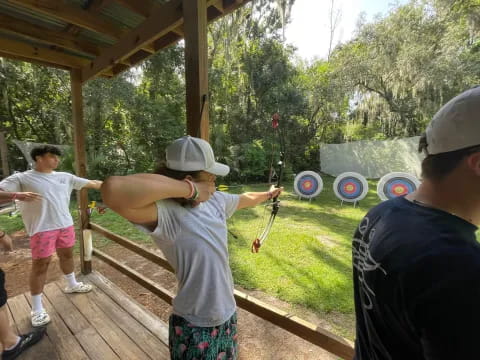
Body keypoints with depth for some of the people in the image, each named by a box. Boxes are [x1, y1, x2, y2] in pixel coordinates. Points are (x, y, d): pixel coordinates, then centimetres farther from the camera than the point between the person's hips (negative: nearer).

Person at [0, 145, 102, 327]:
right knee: (40, 265, 2)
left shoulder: (65, 177, 7)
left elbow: (91, 183, 9)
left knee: (67, 255, 20)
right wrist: (17, 195, -32)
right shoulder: (21, 178, -5)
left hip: (65, 225, 5)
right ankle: (37, 309, 17)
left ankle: (72, 284, 42)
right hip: (42, 229, -5)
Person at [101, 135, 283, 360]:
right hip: (194, 327, -7)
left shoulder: (216, 200, -7)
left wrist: (267, 195, 31)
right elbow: (113, 190, -48)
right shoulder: (166, 213, -29)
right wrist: (189, 189, -39)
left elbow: (244, 199, 13)